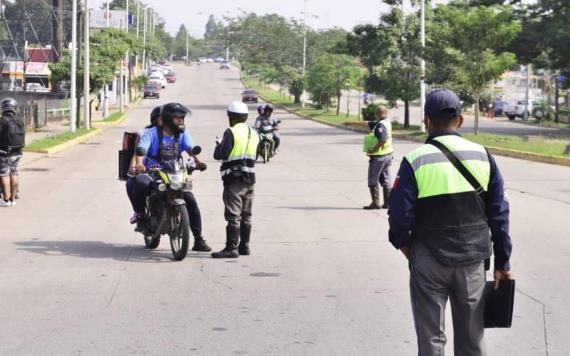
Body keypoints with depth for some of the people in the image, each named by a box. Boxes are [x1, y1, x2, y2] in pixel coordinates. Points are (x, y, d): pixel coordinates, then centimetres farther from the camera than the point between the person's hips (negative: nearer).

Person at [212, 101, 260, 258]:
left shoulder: (231, 132, -11)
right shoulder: (254, 134, 12)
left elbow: (220, 155, -16)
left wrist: (218, 146, 5)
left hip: (234, 178, -7)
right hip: (249, 178, 7)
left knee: (233, 214, -8)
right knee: (246, 214, 13)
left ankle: (231, 248, -10)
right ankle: (244, 246, 19)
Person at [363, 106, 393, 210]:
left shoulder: (381, 125, -19)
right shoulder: (387, 122, 10)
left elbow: (382, 140, -31)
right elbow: (368, 124, 19)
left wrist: (372, 150, -20)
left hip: (378, 156, -9)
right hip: (388, 155, 9)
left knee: (373, 180, 0)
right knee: (386, 180, 13)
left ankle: (375, 203, 0)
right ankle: (388, 203, 15)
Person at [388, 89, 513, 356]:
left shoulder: (416, 161, -11)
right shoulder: (482, 156, -1)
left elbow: (400, 214, -11)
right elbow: (499, 213, 1)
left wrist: (402, 242, 10)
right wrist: (502, 263, 8)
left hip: (429, 260, -3)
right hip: (472, 259, 3)